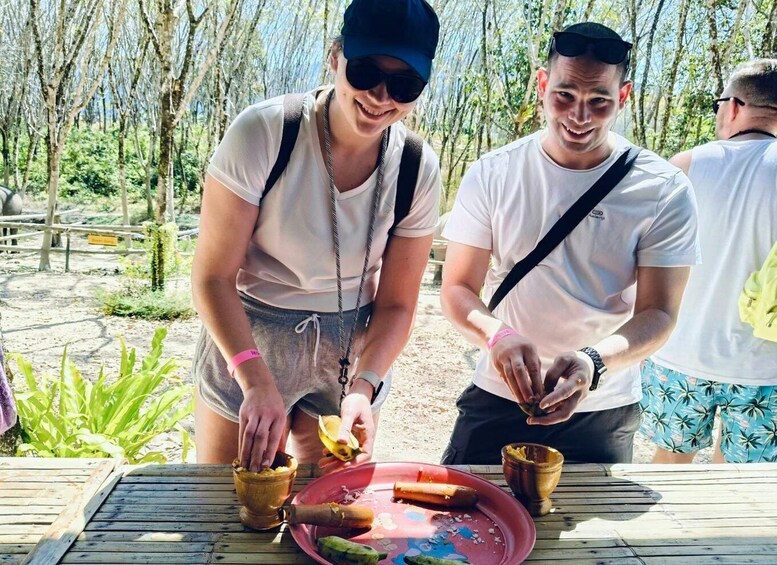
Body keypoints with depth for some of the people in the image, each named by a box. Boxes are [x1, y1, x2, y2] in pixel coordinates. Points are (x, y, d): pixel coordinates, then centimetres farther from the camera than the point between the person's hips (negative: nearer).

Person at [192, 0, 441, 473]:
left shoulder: (419, 169, -12)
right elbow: (213, 277, -18)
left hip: (353, 353, 3)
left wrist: (363, 387, -21)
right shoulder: (262, 133, -21)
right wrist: (257, 380, -29)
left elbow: (396, 304, -5)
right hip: (247, 344, -2)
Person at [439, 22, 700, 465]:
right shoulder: (493, 174, -8)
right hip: (497, 399, 0)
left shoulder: (664, 191, -10)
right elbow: (458, 288, -7)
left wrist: (594, 362, -31)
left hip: (602, 416, 0)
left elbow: (658, 313, -11)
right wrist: (497, 335, -29)